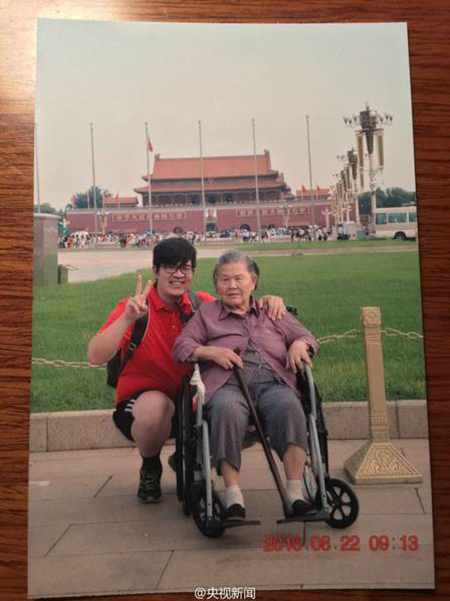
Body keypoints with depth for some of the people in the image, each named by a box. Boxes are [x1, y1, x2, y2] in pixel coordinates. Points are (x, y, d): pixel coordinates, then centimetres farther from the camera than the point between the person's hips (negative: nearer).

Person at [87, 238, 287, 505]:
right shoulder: (135, 308, -13)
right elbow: (95, 357, -24)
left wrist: (267, 302, -18)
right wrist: (128, 318, -37)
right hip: (142, 400, -3)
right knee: (155, 405, -37)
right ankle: (150, 468, -2)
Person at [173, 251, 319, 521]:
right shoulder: (206, 313, 26)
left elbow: (306, 336, 26)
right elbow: (181, 346, 14)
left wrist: (300, 344, 2)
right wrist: (211, 352, -5)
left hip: (272, 382, 2)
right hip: (227, 384, -1)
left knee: (289, 405, -35)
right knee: (226, 408, -39)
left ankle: (296, 494, -35)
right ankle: (234, 498, -37)